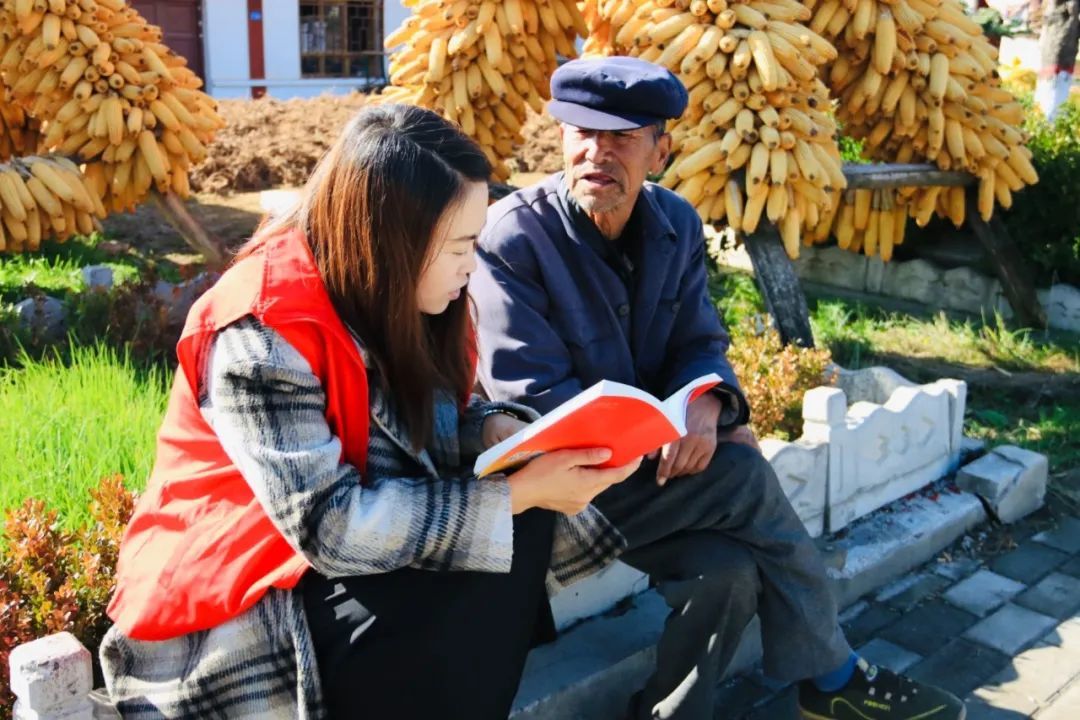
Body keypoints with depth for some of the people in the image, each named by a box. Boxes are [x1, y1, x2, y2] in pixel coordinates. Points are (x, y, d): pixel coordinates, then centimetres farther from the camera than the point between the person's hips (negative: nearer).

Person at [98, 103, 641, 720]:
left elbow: (428, 414, 10)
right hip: (246, 600, -7)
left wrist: (500, 429, -14)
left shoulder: (389, 294, -2)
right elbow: (328, 527, -29)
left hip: (364, 550, 7)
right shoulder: (261, 335, -26)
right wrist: (519, 493, -28)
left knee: (524, 530, -15)